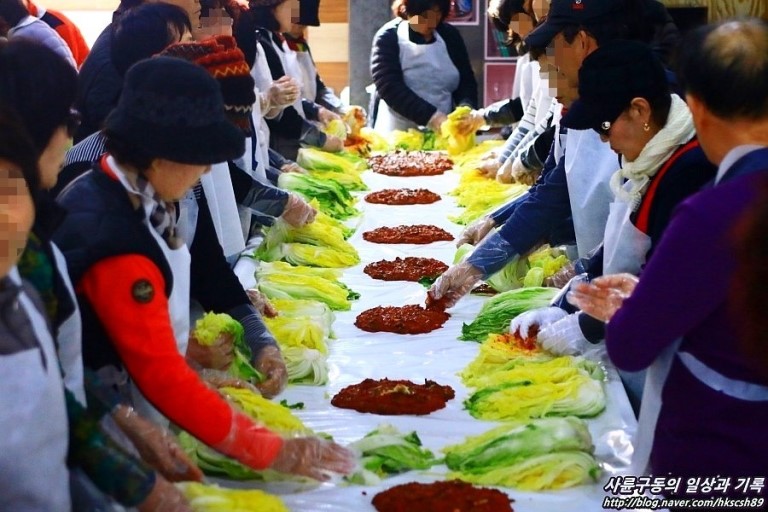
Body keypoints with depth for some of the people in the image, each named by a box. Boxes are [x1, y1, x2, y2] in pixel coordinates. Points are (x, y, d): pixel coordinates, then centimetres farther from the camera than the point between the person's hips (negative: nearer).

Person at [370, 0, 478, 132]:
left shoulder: (450, 36, 6)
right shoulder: (388, 39, -7)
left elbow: (466, 80, 5)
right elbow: (390, 87, -18)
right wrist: (432, 117, -29)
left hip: (443, 133, 4)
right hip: (399, 133, -4)